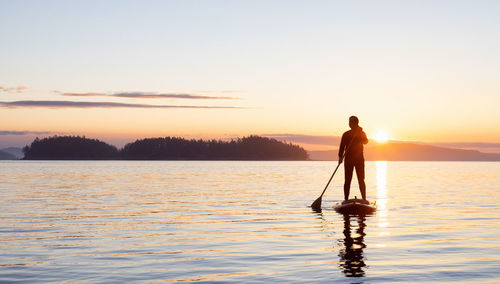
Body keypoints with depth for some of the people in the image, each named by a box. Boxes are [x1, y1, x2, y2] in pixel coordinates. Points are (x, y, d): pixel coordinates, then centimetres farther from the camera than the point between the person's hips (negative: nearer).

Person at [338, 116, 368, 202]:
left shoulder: (362, 133, 6)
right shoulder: (346, 134, 6)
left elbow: (365, 141, -15)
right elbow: (342, 147, -1)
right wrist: (340, 156, -17)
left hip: (359, 159, 0)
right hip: (348, 159, 0)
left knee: (361, 180, -3)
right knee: (347, 180, -1)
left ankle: (364, 199, -1)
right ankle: (346, 199, 1)